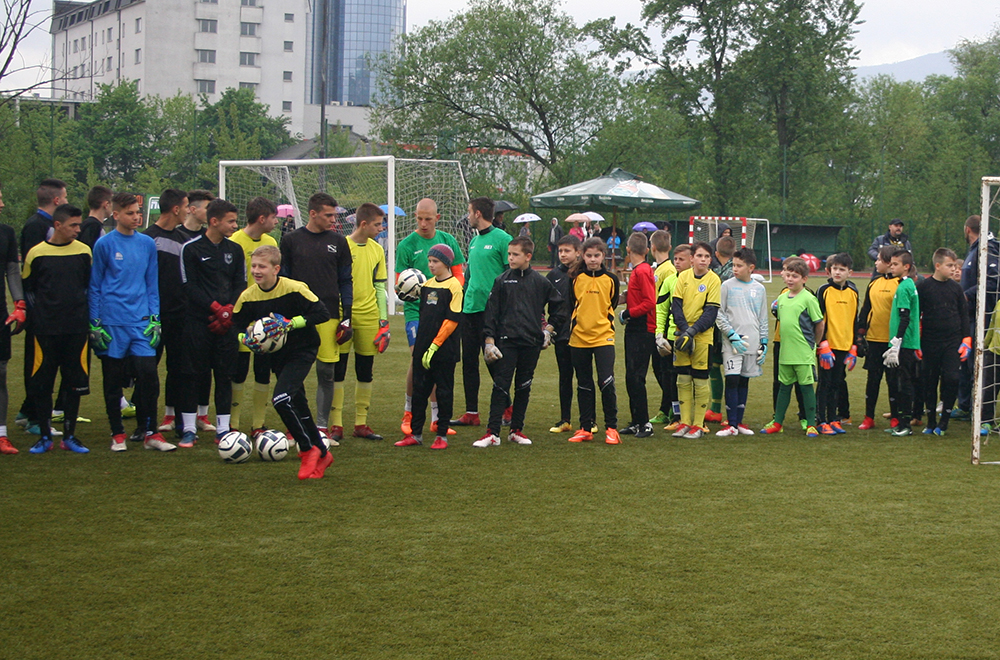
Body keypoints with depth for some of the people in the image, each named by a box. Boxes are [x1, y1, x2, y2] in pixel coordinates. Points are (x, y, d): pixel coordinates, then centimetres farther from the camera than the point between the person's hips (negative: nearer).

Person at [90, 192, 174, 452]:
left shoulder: (147, 244, 8)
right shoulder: (104, 244, -2)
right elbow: (94, 286, 2)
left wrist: (154, 318, 6)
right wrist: (95, 323, -2)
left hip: (141, 322, 3)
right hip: (112, 322, -2)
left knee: (149, 376, -7)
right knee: (113, 380, 5)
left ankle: (148, 431, 2)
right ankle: (117, 434, 14)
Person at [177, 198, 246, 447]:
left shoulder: (235, 250, 11)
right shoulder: (191, 249, -3)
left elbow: (241, 285, 10)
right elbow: (189, 286, -7)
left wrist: (229, 310, -7)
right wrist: (215, 307, -16)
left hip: (227, 322, 4)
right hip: (198, 321, -4)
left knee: (225, 375, 5)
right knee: (193, 375, -2)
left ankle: (223, 428, 12)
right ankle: (189, 429, 6)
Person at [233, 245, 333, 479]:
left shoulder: (294, 289, -20)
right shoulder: (247, 297, -6)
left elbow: (322, 314, -20)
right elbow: (235, 327, 3)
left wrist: (291, 323, -27)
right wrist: (245, 339, -18)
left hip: (302, 351, -6)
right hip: (277, 355, 6)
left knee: (281, 399, -23)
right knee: (297, 405, 13)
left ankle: (308, 450, -5)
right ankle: (321, 454, 30)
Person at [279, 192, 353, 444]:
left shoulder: (338, 242, 9)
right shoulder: (291, 240, 5)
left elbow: (346, 282, 11)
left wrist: (346, 318, 4)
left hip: (329, 316, 1)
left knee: (327, 373, 0)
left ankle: (322, 428, 6)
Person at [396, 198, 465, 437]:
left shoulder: (448, 240, 7)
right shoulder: (407, 245, -2)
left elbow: (458, 275, 12)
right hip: (416, 309, -3)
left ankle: (437, 419, 12)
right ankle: (409, 411, 5)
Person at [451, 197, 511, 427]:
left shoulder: (502, 239, -8)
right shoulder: (473, 241, 17)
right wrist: (463, 300, 19)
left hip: (491, 310, -8)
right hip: (470, 308, 8)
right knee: (469, 360, 8)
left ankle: (507, 409, 9)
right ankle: (471, 412, 14)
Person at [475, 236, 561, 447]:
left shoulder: (540, 282, 5)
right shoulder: (502, 281, 2)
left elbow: (558, 305, 19)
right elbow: (491, 312, 2)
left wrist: (548, 328, 13)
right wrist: (489, 341, -4)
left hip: (531, 343, 2)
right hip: (506, 341, -2)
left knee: (524, 387, 7)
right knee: (500, 386, -6)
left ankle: (517, 430, 17)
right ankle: (493, 432, -7)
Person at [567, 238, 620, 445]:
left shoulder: (611, 279, 2)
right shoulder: (576, 278, 4)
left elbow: (612, 306, 13)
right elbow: (571, 305, 12)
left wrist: (606, 326, 7)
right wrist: (573, 326, 8)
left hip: (603, 337, -2)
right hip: (579, 337, 2)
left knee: (606, 382, -12)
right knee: (584, 385, 8)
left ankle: (611, 428, -2)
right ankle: (585, 428, 15)